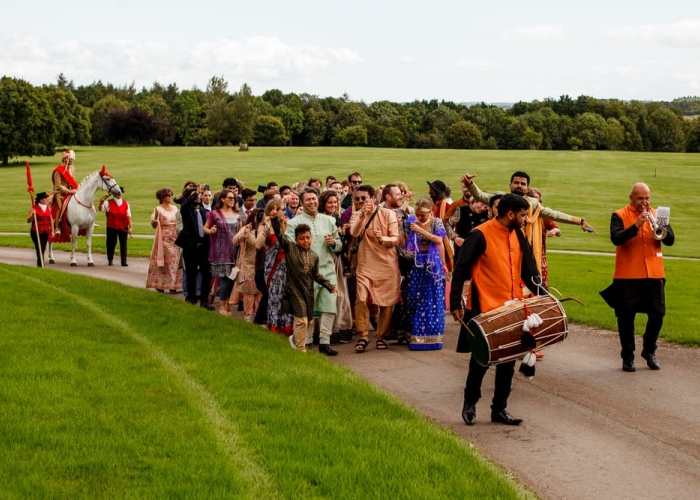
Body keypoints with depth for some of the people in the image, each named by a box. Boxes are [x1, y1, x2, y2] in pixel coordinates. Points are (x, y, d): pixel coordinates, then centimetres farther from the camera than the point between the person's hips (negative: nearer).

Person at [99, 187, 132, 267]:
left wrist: (130, 227, -6)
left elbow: (128, 215, 1)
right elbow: (101, 209, -14)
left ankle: (123, 261, 3)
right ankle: (110, 260, 20)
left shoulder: (126, 203, 5)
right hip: (111, 227, -1)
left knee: (123, 244, 0)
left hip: (123, 228, 1)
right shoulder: (108, 203, 0)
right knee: (111, 244, 6)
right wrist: (101, 202, -36)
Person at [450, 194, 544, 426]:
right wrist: (455, 304, -17)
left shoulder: (517, 235, 8)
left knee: (508, 360, 8)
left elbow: (529, 269, 15)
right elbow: (460, 270, -13)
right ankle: (470, 404, 21)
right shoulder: (480, 235, -13)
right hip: (485, 309, -6)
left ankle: (499, 408, 19)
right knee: (481, 359, 2)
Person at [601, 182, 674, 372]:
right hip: (627, 276, -3)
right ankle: (628, 356, 14)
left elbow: (670, 240, 1)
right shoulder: (619, 216, -1)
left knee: (657, 314, 5)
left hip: (654, 275, 3)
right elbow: (616, 238, -17)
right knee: (626, 317, 2)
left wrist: (661, 229, -20)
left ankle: (649, 351, 25)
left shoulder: (657, 215, 11)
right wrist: (636, 225, -29)